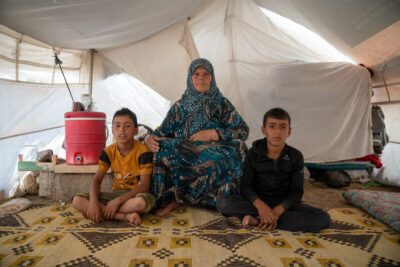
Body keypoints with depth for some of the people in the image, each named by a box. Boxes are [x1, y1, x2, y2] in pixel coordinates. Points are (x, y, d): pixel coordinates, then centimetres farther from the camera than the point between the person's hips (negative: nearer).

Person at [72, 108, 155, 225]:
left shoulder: (143, 151, -15)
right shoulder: (109, 152, -1)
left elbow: (144, 186, -18)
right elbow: (97, 180, -2)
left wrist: (117, 201, -25)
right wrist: (93, 202, -22)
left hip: (136, 194, -4)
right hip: (116, 192, 5)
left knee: (143, 201, -41)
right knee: (77, 201, -16)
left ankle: (103, 212, -17)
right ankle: (126, 216, -23)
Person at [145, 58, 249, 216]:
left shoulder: (222, 104, 10)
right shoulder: (180, 106, 14)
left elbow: (243, 130, 1)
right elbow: (163, 132, 12)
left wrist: (213, 134, -11)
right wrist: (149, 138, -12)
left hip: (211, 154, 0)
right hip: (184, 155, 1)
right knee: (163, 151, -28)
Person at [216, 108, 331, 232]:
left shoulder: (295, 156, -1)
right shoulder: (254, 153, -2)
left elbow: (296, 191, -5)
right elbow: (246, 185, -7)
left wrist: (277, 210, -23)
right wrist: (260, 205, -28)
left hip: (284, 204, 2)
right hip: (257, 201, -1)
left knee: (323, 219, -25)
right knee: (222, 202, -27)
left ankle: (257, 220, -24)